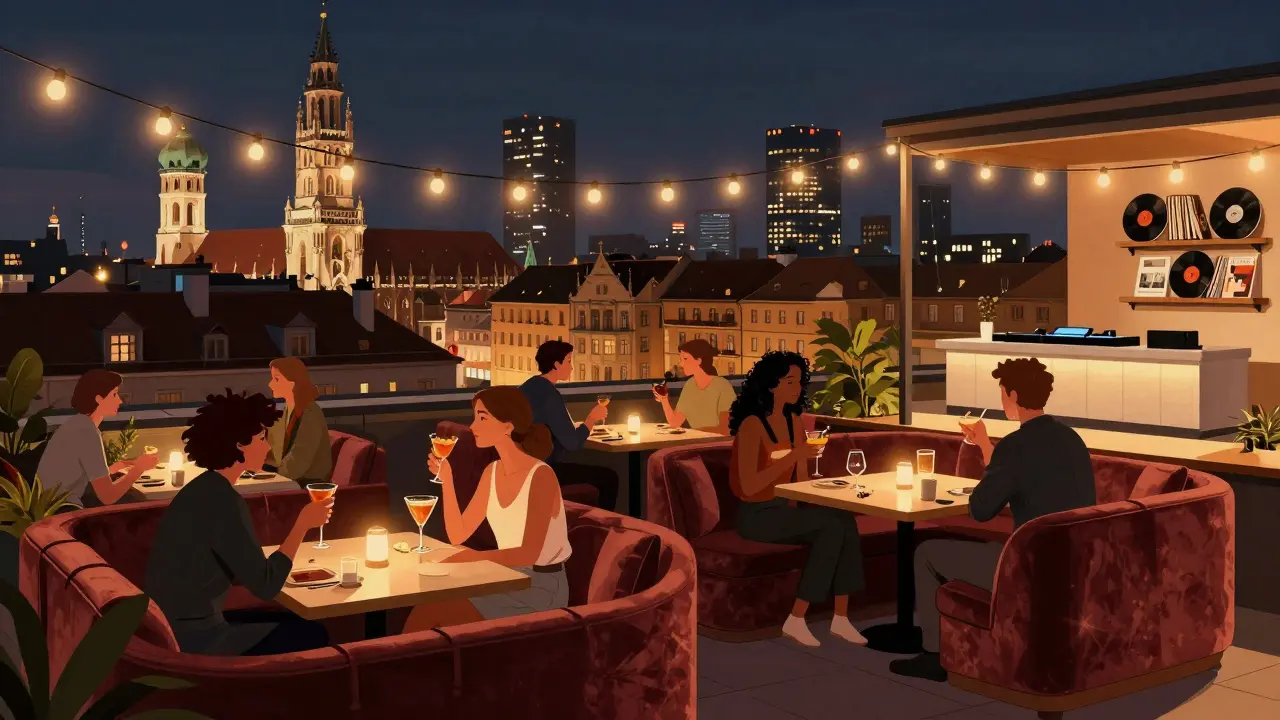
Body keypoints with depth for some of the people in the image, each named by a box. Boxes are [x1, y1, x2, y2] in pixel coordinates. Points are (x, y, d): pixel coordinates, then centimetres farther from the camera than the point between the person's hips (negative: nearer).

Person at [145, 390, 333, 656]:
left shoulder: (205, 489, 7)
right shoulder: (222, 501, -21)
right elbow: (265, 585, -21)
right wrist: (303, 524, -13)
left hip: (179, 626, 9)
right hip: (194, 639, -9)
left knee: (289, 621, 20)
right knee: (313, 635, 3)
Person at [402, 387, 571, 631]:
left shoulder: (540, 476, -18)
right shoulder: (492, 472, 6)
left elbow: (529, 554, -25)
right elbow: (458, 535, 4)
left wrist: (468, 557, -31)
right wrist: (446, 478, -5)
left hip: (540, 587, -7)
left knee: (431, 614, -17)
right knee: (426, 608, -15)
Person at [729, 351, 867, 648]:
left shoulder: (793, 421, 8)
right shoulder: (752, 425, -16)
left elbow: (801, 477, 12)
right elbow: (749, 486, -22)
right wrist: (792, 456, -26)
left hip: (786, 508, 7)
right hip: (757, 515, -7)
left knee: (844, 519, -19)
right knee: (832, 525, -25)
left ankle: (841, 618, -16)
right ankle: (796, 620, -19)